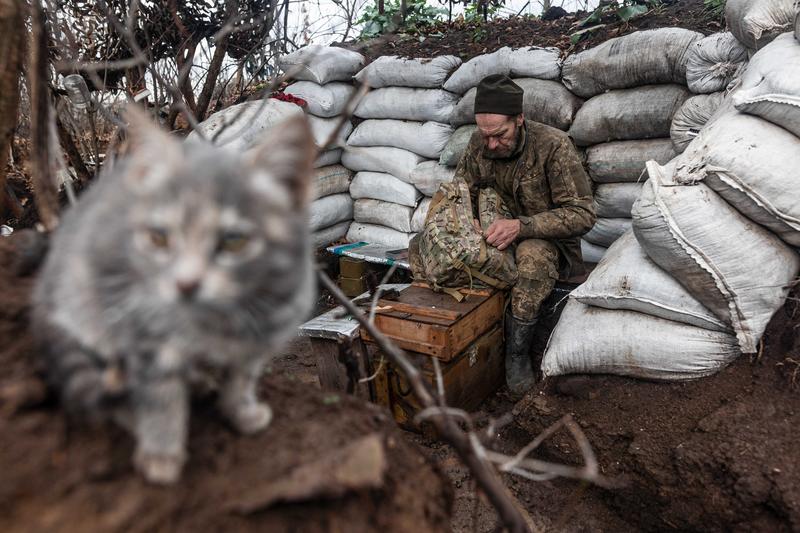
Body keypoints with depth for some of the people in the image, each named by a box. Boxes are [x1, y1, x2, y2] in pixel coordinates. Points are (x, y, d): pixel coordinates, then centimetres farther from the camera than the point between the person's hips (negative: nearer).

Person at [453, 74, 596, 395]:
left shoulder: (553, 145, -18)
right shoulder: (479, 143, -4)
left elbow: (583, 214, -20)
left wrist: (521, 226, -34)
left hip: (547, 239, -4)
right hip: (496, 236, 5)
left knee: (533, 255, -40)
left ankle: (517, 353, -22)